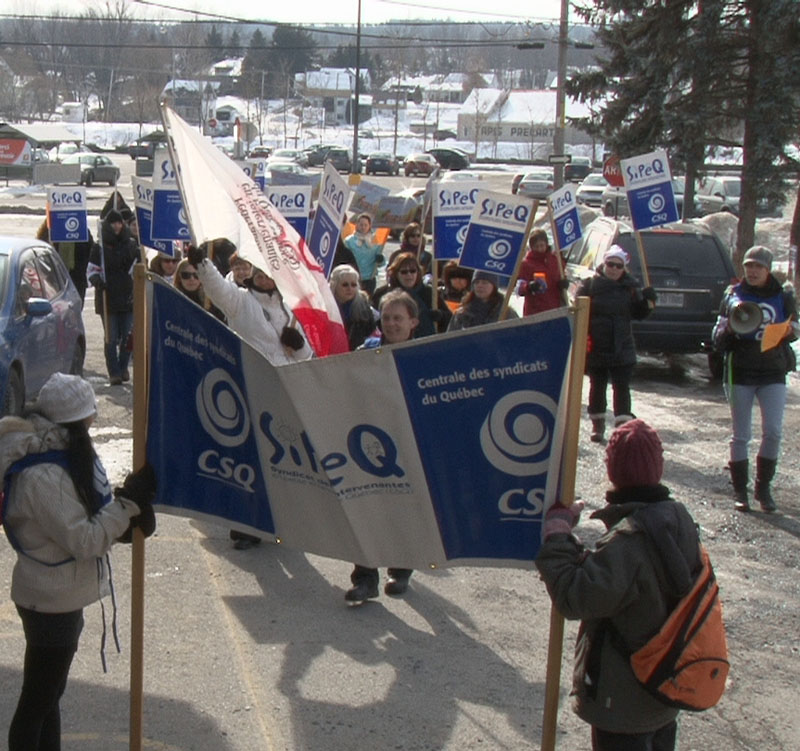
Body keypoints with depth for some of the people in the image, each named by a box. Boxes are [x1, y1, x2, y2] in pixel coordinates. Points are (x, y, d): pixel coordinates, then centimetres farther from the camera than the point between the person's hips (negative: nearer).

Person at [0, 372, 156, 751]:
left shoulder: (57, 453, 1)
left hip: (60, 595, 10)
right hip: (51, 600, -10)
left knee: (49, 694, 23)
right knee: (36, 703, 6)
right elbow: (85, 541, -26)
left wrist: (131, 508, -9)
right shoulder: (43, 475, -29)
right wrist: (129, 499, -21)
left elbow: (86, 515, 7)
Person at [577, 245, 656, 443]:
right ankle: (598, 425, 25)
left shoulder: (631, 286, 4)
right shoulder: (589, 285, -4)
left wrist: (647, 301, -13)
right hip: (596, 349, -1)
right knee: (597, 386, 12)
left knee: (622, 387, -4)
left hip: (623, 349, 1)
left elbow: (638, 314, 7)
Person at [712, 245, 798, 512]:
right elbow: (718, 340, 4)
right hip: (740, 372, -1)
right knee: (741, 435, 4)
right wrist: (729, 329, -19)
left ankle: (763, 487, 11)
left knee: (773, 432, -5)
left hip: (773, 372, 1)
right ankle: (739, 490, 13)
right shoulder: (733, 295, 3)